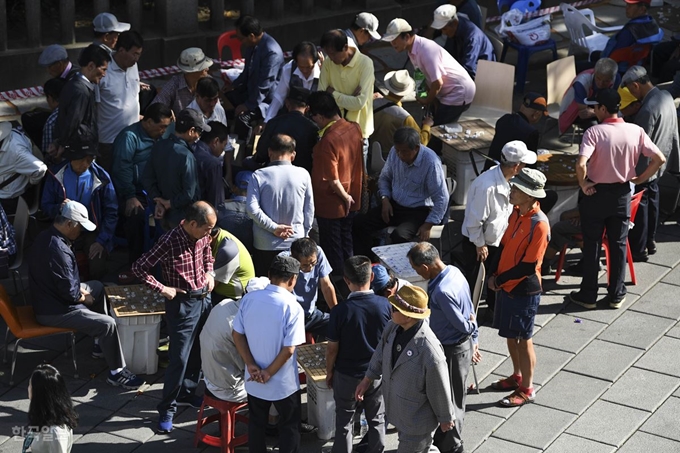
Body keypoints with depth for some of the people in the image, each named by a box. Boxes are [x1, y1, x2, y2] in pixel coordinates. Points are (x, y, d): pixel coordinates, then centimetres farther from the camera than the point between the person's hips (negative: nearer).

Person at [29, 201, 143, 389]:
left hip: (50, 297, 11)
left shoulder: (46, 236, 1)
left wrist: (79, 289, 5)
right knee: (108, 324, -15)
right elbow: (69, 292, -27)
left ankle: (101, 345, 33)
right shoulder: (58, 250, -31)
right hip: (54, 312, -11)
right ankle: (117, 373, 1)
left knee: (97, 287, 26)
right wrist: (85, 298, -7)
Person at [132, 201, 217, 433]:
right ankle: (167, 409, 8)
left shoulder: (203, 236, -3)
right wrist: (162, 289, -18)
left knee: (197, 353, 17)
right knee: (179, 358, -4)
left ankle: (187, 393, 35)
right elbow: (139, 267, -19)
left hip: (204, 299, 7)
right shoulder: (170, 241, -24)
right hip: (182, 303, -7)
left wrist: (209, 274, 5)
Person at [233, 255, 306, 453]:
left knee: (256, 424, 21)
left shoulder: (248, 299, -8)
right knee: (289, 426, 15)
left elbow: (237, 335, -4)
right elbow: (289, 350, -22)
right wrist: (268, 373, -12)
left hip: (253, 381, 4)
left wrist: (251, 366, -5)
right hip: (283, 383, -4)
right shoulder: (292, 307, -20)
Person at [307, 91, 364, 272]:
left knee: (332, 246, 12)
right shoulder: (355, 128, -8)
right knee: (347, 241, 23)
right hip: (352, 200, 7)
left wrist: (345, 196, -11)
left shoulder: (328, 141, -30)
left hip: (331, 204, -7)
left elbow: (332, 179, -26)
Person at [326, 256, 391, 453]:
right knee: (377, 420, 19)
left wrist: (329, 372, 4)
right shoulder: (385, 305, -15)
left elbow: (332, 348, -13)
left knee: (344, 422, 17)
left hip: (347, 375, -2)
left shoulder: (340, 311, -22)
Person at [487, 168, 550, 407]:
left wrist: (500, 280, -14)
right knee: (510, 334, 20)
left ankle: (526, 389, 18)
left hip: (524, 290, -8)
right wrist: (494, 275, 0)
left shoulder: (538, 225, -25)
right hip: (506, 286, 8)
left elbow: (527, 266, -23)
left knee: (523, 339, 4)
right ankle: (517, 376, 39)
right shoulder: (516, 213, 1)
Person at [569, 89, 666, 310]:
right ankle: (616, 295, 20)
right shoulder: (636, 131, -7)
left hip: (597, 194, -3)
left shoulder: (594, 132, -18)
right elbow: (659, 159, -6)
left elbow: (581, 164, -31)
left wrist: (583, 185, -13)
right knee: (618, 245, 13)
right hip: (622, 194, 3)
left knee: (592, 245, 8)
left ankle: (588, 295, 15)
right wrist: (640, 179, 4)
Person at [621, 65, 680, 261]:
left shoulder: (648, 108, -30)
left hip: (645, 166, -9)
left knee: (639, 205, 4)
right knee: (651, 201, 21)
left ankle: (638, 250, 14)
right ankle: (650, 242, 34)